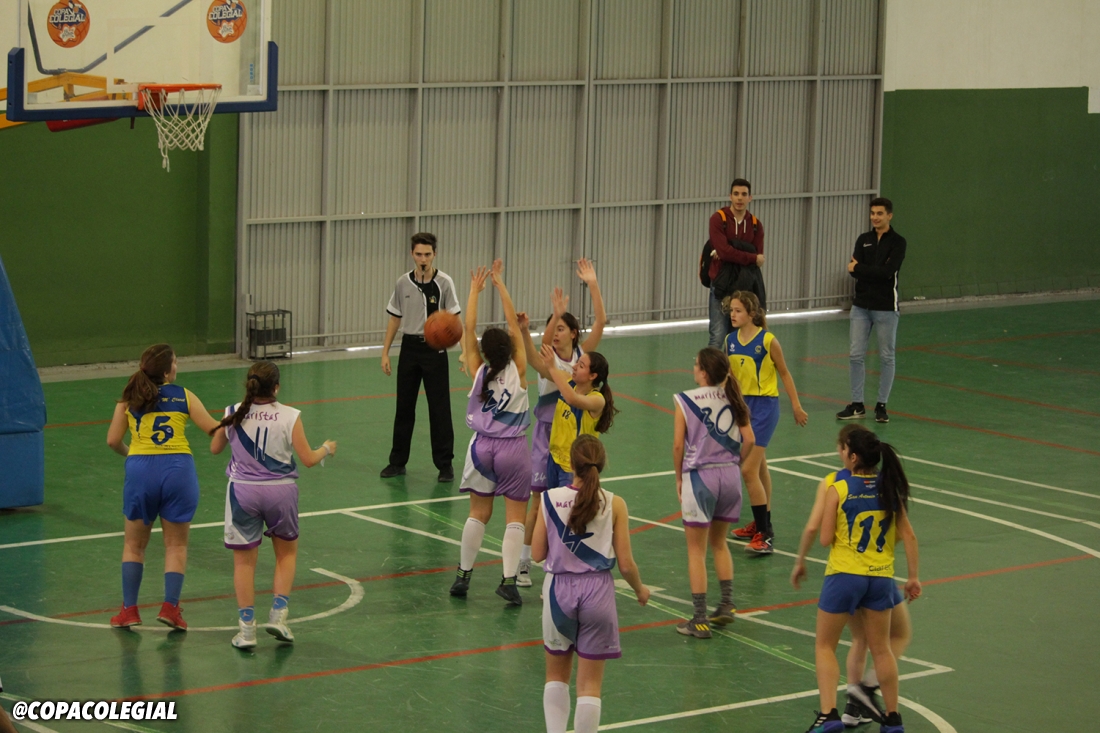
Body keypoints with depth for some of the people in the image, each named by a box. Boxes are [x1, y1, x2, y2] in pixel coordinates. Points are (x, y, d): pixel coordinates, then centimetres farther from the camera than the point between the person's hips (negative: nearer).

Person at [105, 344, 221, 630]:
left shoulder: (129, 399, 6)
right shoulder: (184, 396, 3)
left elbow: (113, 441, 3)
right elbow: (214, 429, 3)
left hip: (140, 470, 1)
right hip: (178, 470, -1)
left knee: (134, 544, 15)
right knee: (176, 545, 10)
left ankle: (129, 609, 11)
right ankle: (170, 607, -1)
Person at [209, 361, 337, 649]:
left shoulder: (233, 415, -6)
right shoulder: (290, 417, -11)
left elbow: (215, 448, 10)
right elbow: (308, 459, -6)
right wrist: (327, 449, 14)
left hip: (243, 492, 0)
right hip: (281, 492, 0)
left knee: (244, 561, 9)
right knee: (287, 553, 22)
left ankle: (247, 628, 8)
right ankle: (278, 614, 11)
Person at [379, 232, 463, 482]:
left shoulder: (444, 282, -8)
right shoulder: (403, 283, 2)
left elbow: (454, 319, -12)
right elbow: (395, 319, 10)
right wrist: (385, 353, 7)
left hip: (434, 348, -3)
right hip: (409, 347, 3)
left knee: (439, 409, -1)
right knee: (404, 407, 9)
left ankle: (445, 464, 7)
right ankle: (398, 461, 19)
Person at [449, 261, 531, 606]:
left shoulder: (478, 372, -7)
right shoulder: (517, 372, -10)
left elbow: (469, 328, -3)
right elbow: (514, 324, -8)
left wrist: (475, 290, 5)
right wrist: (500, 284, -3)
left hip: (483, 446, 2)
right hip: (514, 448, -2)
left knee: (478, 513, 13)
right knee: (515, 516, 0)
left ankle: (463, 574, 15)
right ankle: (508, 580, -10)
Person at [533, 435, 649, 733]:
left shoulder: (550, 498, -5)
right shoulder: (614, 504, -7)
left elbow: (538, 554, -1)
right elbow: (625, 564, -5)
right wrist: (640, 590, 15)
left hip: (559, 588, 1)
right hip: (597, 590, -1)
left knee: (556, 676, 20)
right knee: (589, 684, 7)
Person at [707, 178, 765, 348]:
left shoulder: (755, 224, 8)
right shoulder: (718, 219, -5)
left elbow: (758, 254, -2)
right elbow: (724, 251, -17)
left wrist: (733, 253, -15)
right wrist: (753, 258, -10)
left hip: (746, 285, 4)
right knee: (718, 337, -10)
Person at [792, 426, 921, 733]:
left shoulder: (834, 485, -10)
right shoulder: (889, 486, 1)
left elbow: (825, 538, -12)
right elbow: (908, 537, 1)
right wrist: (914, 577, 8)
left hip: (843, 575, -4)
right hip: (881, 578, 4)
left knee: (825, 646, 10)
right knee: (881, 649, 17)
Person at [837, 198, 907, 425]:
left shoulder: (897, 242, -5)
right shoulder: (863, 240, 8)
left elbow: (888, 271, -18)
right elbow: (853, 269, -3)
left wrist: (859, 268, -11)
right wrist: (876, 273, -17)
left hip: (885, 307, -4)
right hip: (861, 305, 4)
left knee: (886, 357, 3)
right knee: (855, 355, 2)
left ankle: (882, 406, 11)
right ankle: (857, 405, 10)